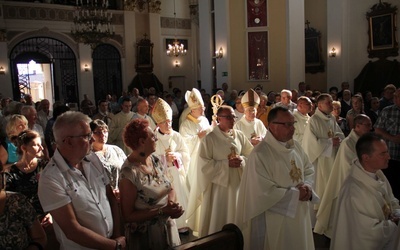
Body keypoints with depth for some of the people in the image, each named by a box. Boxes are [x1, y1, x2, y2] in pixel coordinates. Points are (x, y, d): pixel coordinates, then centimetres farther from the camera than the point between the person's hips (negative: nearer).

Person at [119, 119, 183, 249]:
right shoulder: (129, 173, -23)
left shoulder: (156, 161, -3)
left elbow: (171, 189, 5)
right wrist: (162, 211, -23)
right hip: (145, 236, -6)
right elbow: (128, 215, -18)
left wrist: (172, 203, -16)